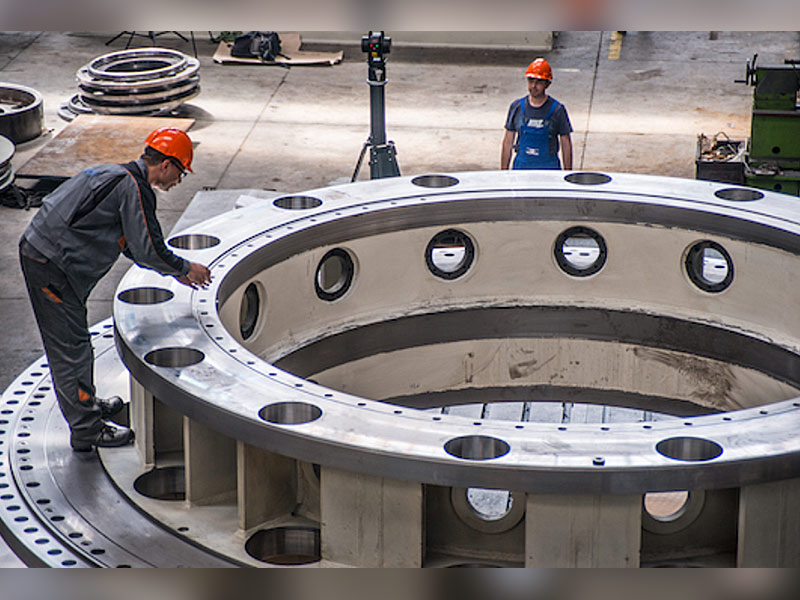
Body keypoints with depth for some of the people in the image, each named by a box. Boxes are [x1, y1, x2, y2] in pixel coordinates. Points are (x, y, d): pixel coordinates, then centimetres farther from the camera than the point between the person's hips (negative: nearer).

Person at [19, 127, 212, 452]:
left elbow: (135, 244, 27)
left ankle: (86, 403, 37)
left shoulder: (116, 176, 18)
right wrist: (185, 269, 1)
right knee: (71, 347, -3)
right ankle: (87, 431, 3)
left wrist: (174, 270, 27)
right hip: (52, 267, -10)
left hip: (36, 252, 10)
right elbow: (147, 249, -15)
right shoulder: (133, 188, -14)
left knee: (70, 342, 22)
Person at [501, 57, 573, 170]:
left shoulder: (557, 110, -4)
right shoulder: (516, 107, 2)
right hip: (521, 167, 2)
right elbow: (507, 142, 8)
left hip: (548, 169, -2)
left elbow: (566, 145, 2)